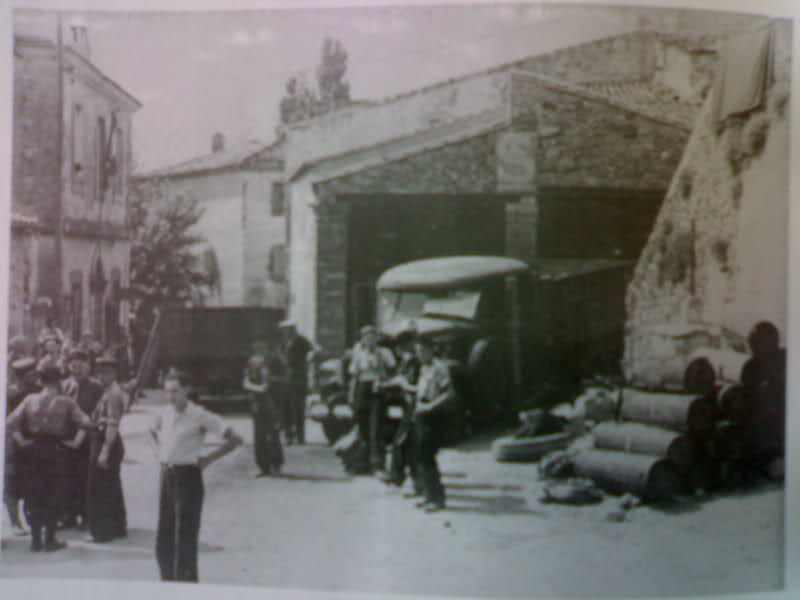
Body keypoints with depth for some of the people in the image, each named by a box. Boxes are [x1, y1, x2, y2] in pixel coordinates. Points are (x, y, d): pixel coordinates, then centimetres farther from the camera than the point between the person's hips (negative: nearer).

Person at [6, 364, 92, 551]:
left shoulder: (30, 400, 0)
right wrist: (75, 441, -4)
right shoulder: (66, 402, -7)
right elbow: (86, 423, -13)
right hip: (56, 450, -3)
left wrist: (21, 440, 1)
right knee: (54, 494, 6)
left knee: (34, 494, 11)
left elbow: (10, 422, -5)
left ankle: (36, 539, 14)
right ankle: (50, 539, 8)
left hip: (34, 449, 3)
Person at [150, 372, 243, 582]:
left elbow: (235, 439, -15)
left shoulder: (199, 415, -13)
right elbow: (154, 431, 30)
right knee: (164, 535, 11)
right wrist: (162, 452, 14)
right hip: (167, 476, 6)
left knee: (186, 535, -3)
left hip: (188, 476, -6)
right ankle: (168, 579, 24)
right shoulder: (165, 412, 5)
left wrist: (208, 458, -11)